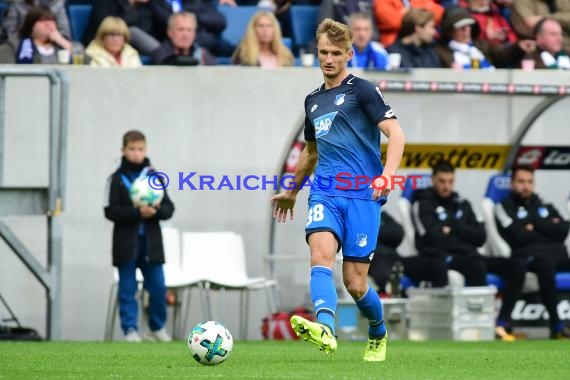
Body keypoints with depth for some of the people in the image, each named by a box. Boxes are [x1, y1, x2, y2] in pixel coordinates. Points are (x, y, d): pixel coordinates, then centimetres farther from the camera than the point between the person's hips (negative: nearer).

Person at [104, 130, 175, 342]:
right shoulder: (117, 179, -1)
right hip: (126, 243, -2)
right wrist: (137, 213, -19)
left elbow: (168, 209, 5)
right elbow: (111, 211, -8)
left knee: (158, 287, 3)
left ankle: (158, 327, 20)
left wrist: (155, 211, -16)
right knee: (127, 289, 0)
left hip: (151, 242, 2)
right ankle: (130, 329, 5)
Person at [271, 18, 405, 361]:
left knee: (355, 283, -3)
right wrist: (292, 192, 43)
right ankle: (325, 329, -48)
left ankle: (379, 335, 27)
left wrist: (387, 175, -26)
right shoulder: (313, 100, 20)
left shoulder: (362, 90, 0)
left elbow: (396, 133, -9)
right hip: (325, 192, 5)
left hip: (362, 195, -5)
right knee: (321, 253, -26)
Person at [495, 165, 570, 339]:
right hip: (526, 254, -5)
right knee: (545, 263, -40)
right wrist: (548, 228, 7)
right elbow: (517, 236, -5)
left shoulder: (545, 206, 28)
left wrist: (536, 225, 3)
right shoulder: (505, 207, 13)